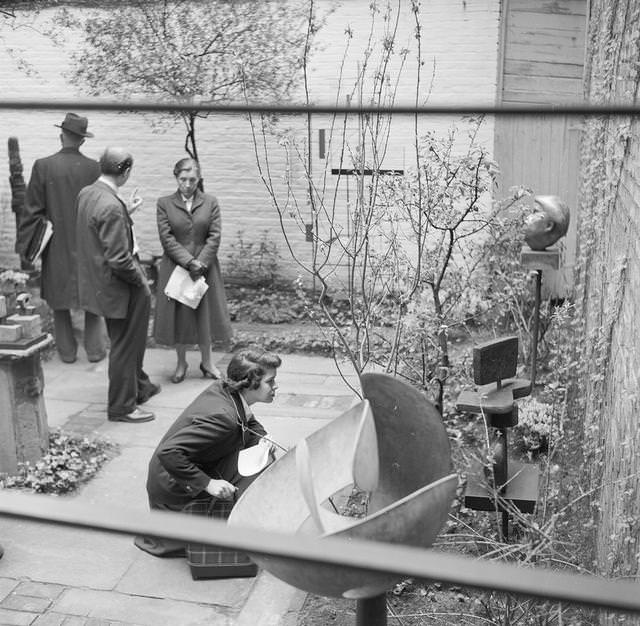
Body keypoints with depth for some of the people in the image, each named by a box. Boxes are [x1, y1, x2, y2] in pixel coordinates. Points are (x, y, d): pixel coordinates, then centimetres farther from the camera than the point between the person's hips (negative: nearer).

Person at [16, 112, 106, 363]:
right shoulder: (94, 168, -7)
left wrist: (24, 247, 2)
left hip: (56, 247, 0)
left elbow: (31, 210, -5)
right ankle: (95, 349, 15)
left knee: (60, 299, 12)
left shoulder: (43, 166, -8)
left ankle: (67, 351, 18)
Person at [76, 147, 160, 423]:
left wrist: (127, 213, 12)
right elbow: (118, 260, -28)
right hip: (117, 287, -10)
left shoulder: (86, 194, 2)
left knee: (131, 340, 25)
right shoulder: (111, 206, -28)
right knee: (124, 346, 6)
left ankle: (139, 387, 43)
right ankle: (122, 406, 19)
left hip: (99, 283, 10)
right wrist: (140, 279, -13)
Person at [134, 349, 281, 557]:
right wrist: (207, 484, -32)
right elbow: (168, 453, -37)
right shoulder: (222, 417, -33)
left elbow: (250, 423, 16)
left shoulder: (223, 388, -6)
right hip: (173, 487, -9)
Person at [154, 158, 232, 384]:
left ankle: (206, 362, 25)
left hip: (205, 267, 1)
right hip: (175, 268, -1)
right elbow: (166, 238, -8)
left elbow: (214, 237, -4)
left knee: (205, 314, 9)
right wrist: (189, 261, -17)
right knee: (178, 315, 7)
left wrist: (201, 263, -15)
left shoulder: (210, 202, 1)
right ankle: (181, 363, 23)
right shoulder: (164, 203, -2)